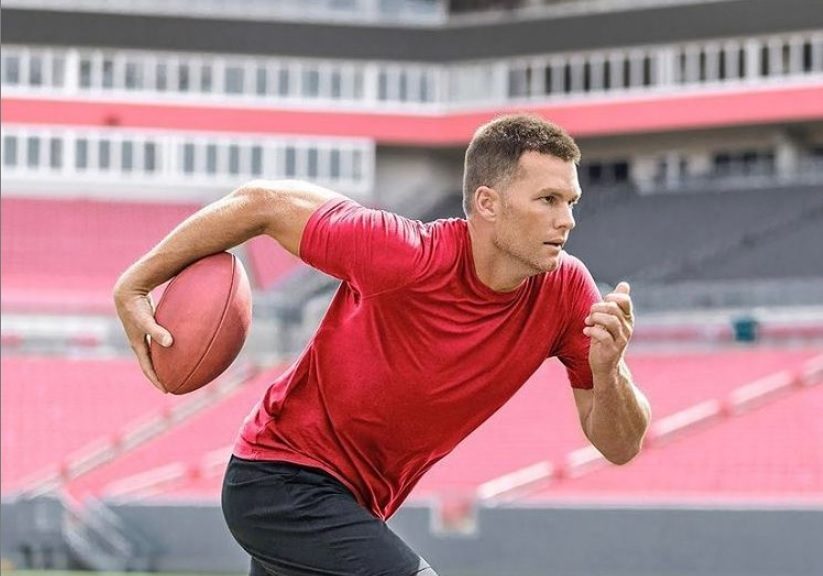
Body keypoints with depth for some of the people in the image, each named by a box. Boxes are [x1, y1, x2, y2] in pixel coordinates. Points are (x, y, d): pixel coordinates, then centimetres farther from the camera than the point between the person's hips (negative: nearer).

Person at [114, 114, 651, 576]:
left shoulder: (566, 291, -11)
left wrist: (608, 373, -29)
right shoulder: (406, 257, -27)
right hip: (280, 481, -7)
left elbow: (619, 446, -6)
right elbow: (261, 203, -15)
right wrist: (136, 285, -9)